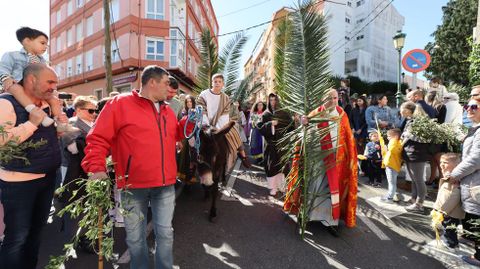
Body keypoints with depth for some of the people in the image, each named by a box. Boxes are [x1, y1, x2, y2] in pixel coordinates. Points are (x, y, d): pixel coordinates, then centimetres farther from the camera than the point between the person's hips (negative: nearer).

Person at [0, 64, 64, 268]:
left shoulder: (47, 106, 7)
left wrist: (62, 125, 0)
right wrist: (32, 123, -24)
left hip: (47, 178, 7)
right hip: (19, 182, -7)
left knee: (37, 230, 19)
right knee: (17, 237, 4)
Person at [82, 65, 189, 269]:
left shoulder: (167, 111, 12)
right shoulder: (120, 103, -5)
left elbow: (176, 135, 24)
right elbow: (98, 138, -7)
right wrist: (96, 168, -16)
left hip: (165, 185, 5)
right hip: (134, 186, -4)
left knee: (165, 233, 13)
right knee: (135, 237, 12)